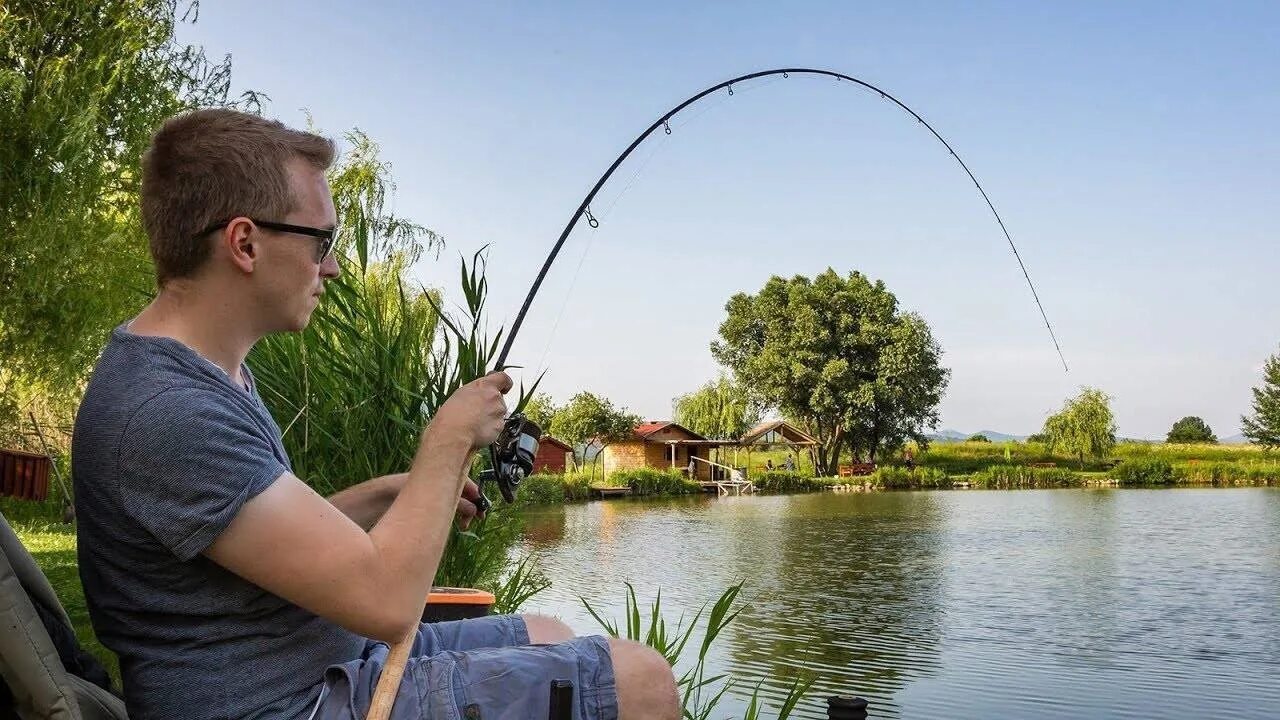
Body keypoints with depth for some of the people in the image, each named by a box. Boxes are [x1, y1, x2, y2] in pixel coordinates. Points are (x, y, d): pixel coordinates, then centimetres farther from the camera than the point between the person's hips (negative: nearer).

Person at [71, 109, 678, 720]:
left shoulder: (211, 370, 6)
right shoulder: (164, 413, -26)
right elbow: (386, 599, -27)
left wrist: (387, 494, 5)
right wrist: (449, 439, -13)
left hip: (330, 658, 10)